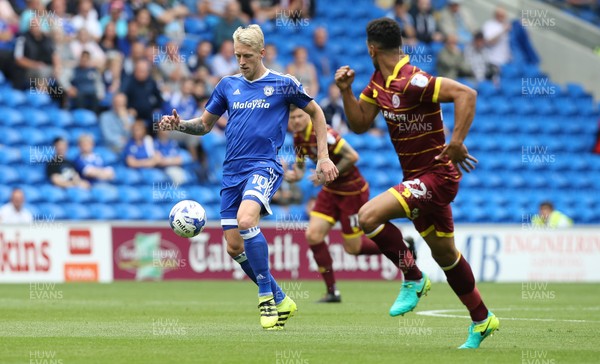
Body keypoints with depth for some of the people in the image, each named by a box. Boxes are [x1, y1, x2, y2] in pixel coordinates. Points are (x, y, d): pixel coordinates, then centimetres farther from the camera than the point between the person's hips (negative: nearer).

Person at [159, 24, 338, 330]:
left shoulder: (284, 84, 2)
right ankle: (279, 300, 20)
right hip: (232, 172, 6)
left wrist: (323, 156, 8)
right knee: (234, 247, 1)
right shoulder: (228, 85, 12)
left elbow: (315, 112, 14)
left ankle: (266, 295, -17)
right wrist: (179, 125, -1)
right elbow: (204, 124, 19)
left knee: (246, 219, -32)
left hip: (264, 167, -5)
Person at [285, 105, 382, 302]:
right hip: (331, 191, 8)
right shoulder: (299, 138, 2)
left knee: (353, 248, 1)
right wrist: (290, 175, -13)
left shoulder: (322, 134, -25)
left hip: (352, 191, -8)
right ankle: (332, 291, 3)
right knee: (313, 235, -6)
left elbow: (352, 156, -29)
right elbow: (299, 171, 9)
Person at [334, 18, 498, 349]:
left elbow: (466, 93, -29)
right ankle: (482, 321, 31)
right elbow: (359, 124, 12)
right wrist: (346, 91, -1)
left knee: (368, 217, -24)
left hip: (436, 176, -10)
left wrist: (457, 142, -32)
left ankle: (413, 278, -8)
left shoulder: (411, 82, -23)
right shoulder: (378, 82, 6)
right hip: (417, 178, 10)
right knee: (445, 255, 18)